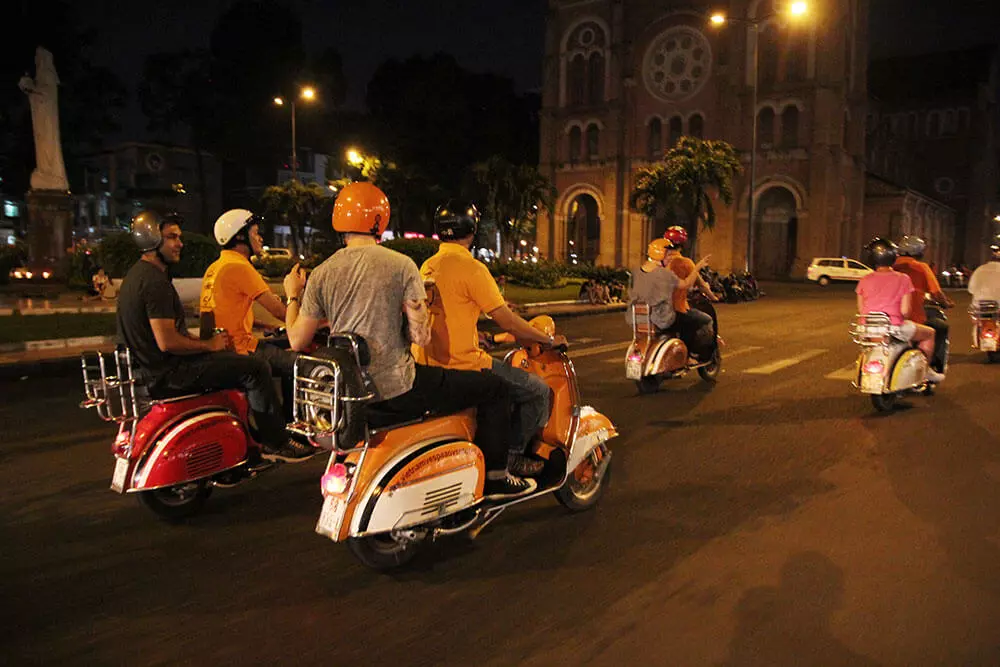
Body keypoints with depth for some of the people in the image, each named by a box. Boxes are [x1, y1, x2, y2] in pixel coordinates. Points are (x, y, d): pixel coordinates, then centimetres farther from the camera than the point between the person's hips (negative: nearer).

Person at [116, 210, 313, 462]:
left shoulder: (137, 273, 14)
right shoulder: (155, 281, -20)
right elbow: (167, 342, -26)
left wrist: (199, 340, 11)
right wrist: (208, 345, -12)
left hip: (149, 365, 11)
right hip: (166, 373, -11)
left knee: (232, 362, 26)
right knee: (256, 369, -11)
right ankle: (276, 444, -1)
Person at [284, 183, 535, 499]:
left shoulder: (321, 274, 1)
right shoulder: (401, 265, -10)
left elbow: (297, 341, 3)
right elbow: (421, 337, -14)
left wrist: (292, 297, 20)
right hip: (395, 388, -6)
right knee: (495, 388, 6)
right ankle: (494, 478, 12)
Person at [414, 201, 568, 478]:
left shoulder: (428, 266, 11)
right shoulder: (471, 268, -14)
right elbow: (507, 321, -13)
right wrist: (549, 339, 0)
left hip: (428, 365, 9)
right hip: (462, 366, -9)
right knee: (538, 390, 2)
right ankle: (511, 456, 7)